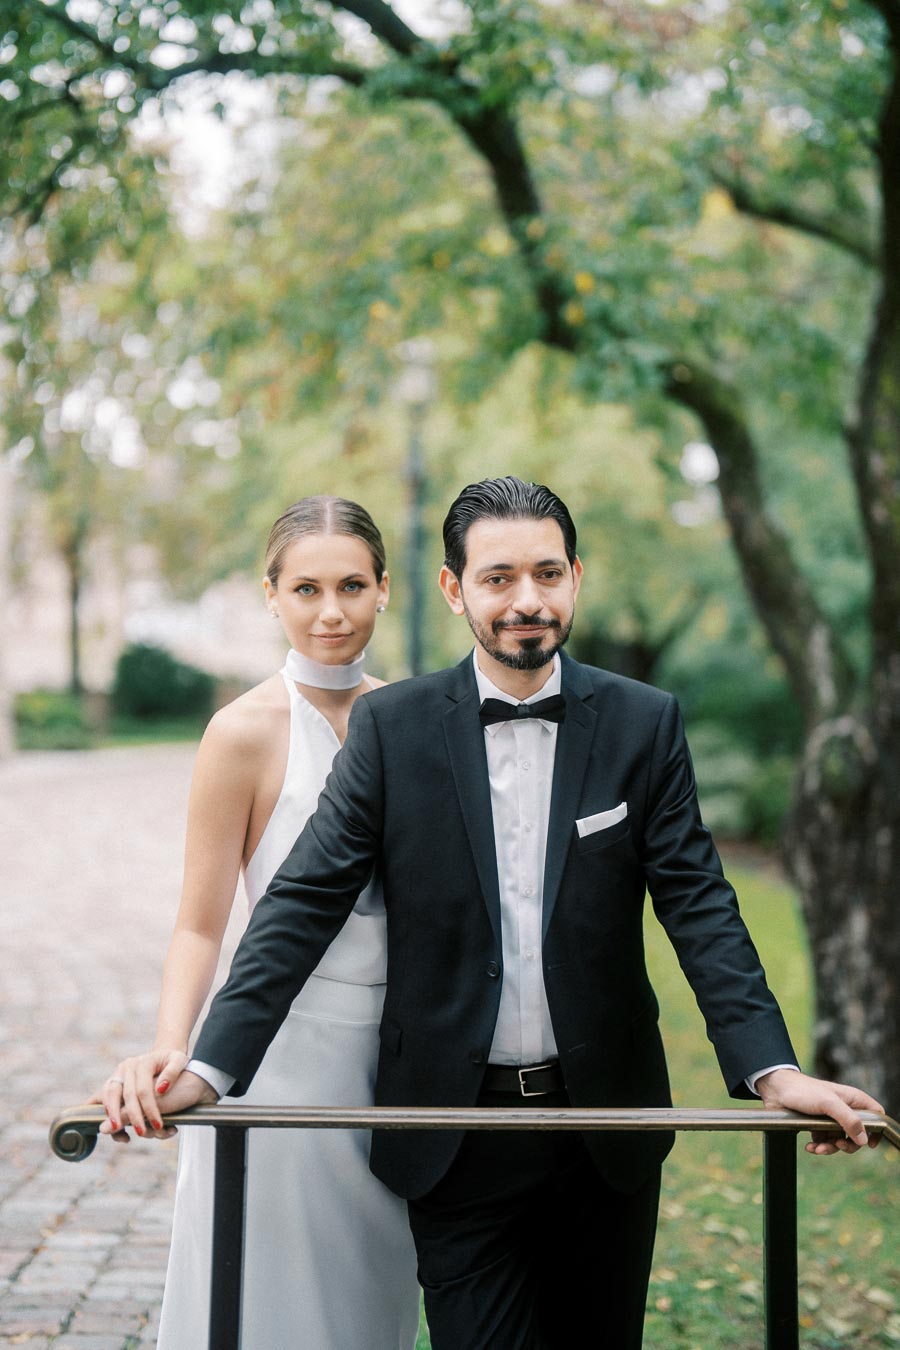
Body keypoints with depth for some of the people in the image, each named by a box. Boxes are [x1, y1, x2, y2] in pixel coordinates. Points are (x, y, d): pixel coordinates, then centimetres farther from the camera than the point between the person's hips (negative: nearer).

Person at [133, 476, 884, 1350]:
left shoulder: (645, 725, -1)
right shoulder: (391, 727, -4)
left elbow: (699, 908, -4)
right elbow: (305, 903, -6)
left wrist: (772, 1069, -18)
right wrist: (210, 1066, -18)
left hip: (605, 1125, 2)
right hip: (455, 1134, -2)